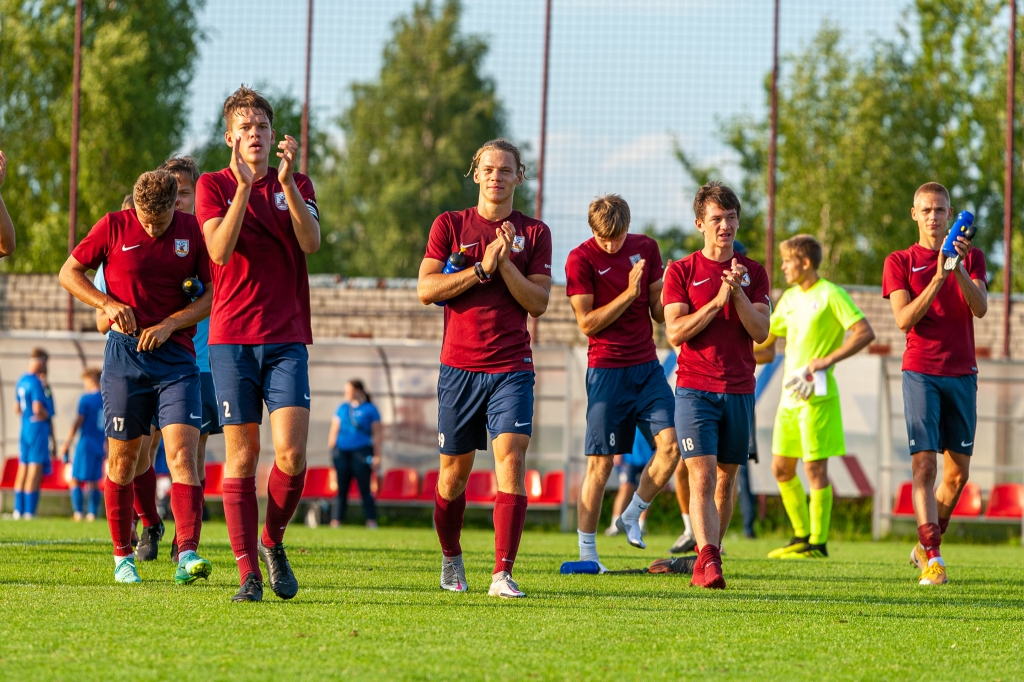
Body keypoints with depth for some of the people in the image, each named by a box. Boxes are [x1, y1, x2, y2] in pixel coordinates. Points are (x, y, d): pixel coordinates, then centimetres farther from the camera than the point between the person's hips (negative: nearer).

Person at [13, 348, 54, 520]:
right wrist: (46, 415, -3)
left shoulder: (21, 381, 13)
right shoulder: (36, 383, -15)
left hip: (25, 428, 9)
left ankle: (18, 510, 12)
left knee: (23, 470, 11)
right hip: (38, 428, -9)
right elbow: (38, 409, -22)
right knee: (35, 471, -7)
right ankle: (29, 512, -8)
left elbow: (17, 409, 20)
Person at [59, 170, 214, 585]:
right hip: (125, 354, 0)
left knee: (182, 452, -14)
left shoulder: (194, 231, 1)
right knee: (122, 457, 4)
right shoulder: (113, 227, -1)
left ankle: (187, 554, -24)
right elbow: (69, 273, 6)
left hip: (176, 355, 0)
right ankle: (122, 557, 17)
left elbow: (215, 293, 3)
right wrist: (107, 303, -10)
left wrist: (169, 324, -10)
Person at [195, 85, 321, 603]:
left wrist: (286, 181, -16)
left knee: (291, 453, -12)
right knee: (241, 457, -2)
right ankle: (248, 572, 2)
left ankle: (273, 541, 13)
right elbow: (220, 250, -11)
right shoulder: (214, 185, 6)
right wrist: (244, 185, -18)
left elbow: (310, 242, -7)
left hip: (286, 338, 1)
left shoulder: (296, 185, 12)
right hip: (231, 337, -1)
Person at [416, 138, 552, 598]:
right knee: (455, 469, 7)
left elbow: (538, 302, 0)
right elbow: (426, 289, -4)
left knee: (511, 457, -16)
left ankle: (503, 574, -19)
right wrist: (482, 268, -12)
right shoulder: (450, 225, 6)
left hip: (512, 367, 0)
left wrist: (506, 264, -13)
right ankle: (451, 559, 31)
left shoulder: (534, 233, 7)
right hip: (460, 366, 1)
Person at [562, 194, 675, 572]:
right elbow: (587, 322, -9)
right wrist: (629, 293, -16)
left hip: (647, 365, 4)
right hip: (607, 368, -4)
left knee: (671, 441, -11)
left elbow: (658, 310, 12)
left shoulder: (646, 247, 7)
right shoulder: (580, 259, -7)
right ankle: (587, 551, 5)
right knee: (601, 462, -3)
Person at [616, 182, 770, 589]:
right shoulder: (681, 272, 3)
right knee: (702, 477, -15)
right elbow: (675, 332, -7)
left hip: (739, 391, 3)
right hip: (695, 389, -3)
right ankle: (709, 562, -25)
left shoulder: (753, 272, 9)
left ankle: (707, 559, 19)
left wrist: (738, 293, -15)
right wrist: (718, 300, -15)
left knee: (726, 479, 8)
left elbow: (760, 331, -1)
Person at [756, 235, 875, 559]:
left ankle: (817, 543, -2)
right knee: (781, 467, 9)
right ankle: (802, 536, 19)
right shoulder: (790, 297, 15)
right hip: (790, 395, 8)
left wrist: (829, 359, -21)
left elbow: (865, 333, -15)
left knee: (815, 468, -6)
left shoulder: (830, 295, -8)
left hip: (817, 395, -8)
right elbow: (765, 340, 25)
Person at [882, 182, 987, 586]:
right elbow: (904, 320, -8)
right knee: (923, 464, -13)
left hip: (962, 374, 3)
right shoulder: (899, 262, 4)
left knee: (958, 472, 6)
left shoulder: (971, 257, 10)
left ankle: (926, 543, 25)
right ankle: (932, 558, -15)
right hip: (921, 373, -3)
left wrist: (960, 269, -22)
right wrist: (938, 279, -19)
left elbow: (980, 308, -6)